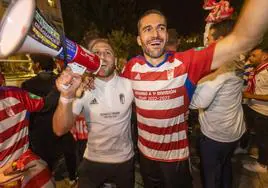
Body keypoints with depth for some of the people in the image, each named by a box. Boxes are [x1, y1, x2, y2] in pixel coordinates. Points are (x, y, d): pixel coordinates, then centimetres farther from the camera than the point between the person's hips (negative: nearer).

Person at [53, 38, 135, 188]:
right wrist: (66, 96, -35)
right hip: (93, 161, -1)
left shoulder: (129, 85, -11)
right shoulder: (82, 89, -12)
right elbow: (60, 130, -20)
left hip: (125, 159, 2)